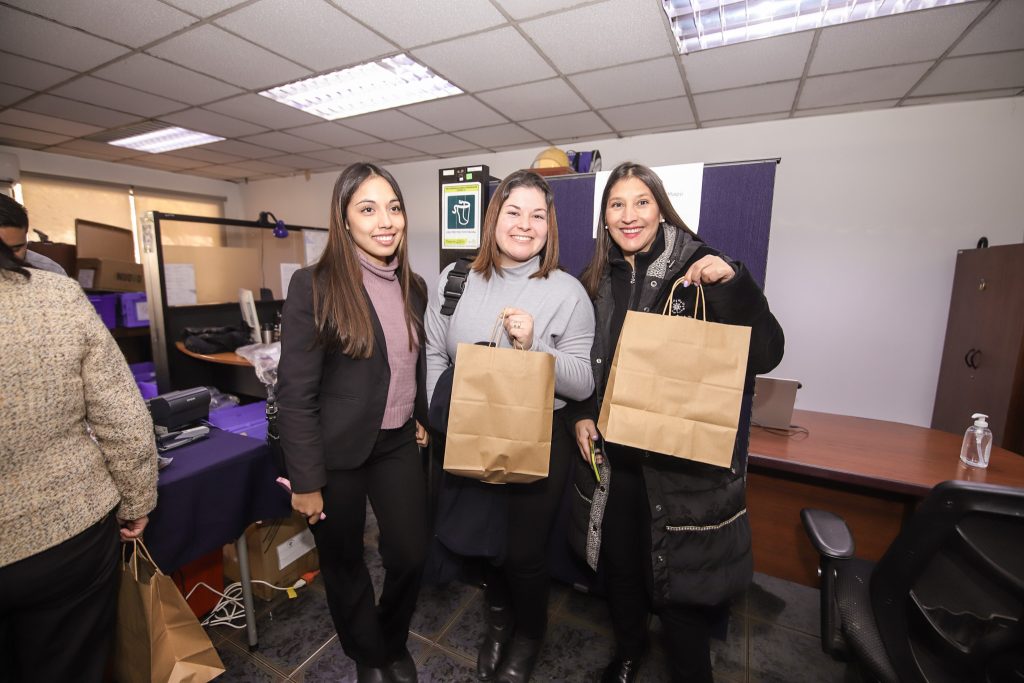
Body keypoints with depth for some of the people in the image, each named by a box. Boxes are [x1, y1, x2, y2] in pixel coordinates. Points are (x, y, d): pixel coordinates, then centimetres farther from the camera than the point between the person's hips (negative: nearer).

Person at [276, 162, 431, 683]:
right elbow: (294, 392, -14)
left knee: (411, 555, 12)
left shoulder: (414, 286, 2)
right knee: (344, 561, 16)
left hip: (398, 444, 5)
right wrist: (305, 481, -12)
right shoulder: (313, 286, -15)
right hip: (338, 451, -4)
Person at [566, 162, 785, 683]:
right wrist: (581, 415, 1)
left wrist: (733, 283, -26)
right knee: (619, 562, 21)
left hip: (684, 460, -4)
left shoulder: (699, 271, -7)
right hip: (613, 451, 4)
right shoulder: (597, 281, 4)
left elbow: (765, 355, -13)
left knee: (680, 580, 10)